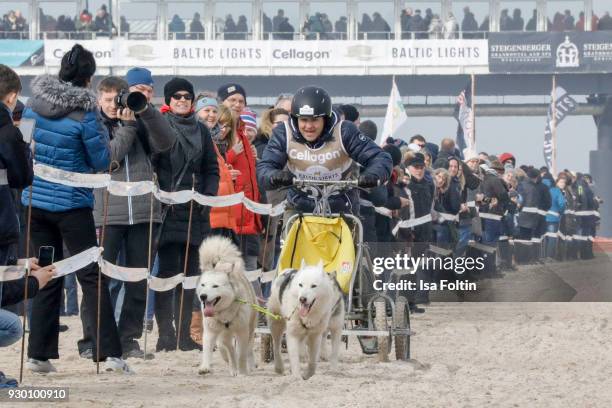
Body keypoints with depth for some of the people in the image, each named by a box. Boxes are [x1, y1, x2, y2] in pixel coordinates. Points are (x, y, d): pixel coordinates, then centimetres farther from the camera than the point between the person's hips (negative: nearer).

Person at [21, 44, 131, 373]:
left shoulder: (33, 105, 2)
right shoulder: (84, 113, -14)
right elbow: (102, 162, -7)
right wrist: (102, 135, 8)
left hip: (35, 200, 5)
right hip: (71, 204, -5)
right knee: (92, 277, 0)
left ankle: (39, 353, 8)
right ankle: (110, 353, -5)